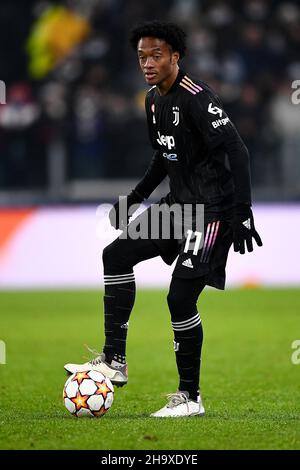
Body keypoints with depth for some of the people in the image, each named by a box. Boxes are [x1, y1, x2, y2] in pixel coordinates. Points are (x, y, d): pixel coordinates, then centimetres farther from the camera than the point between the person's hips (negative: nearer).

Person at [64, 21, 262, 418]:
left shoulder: (196, 98, -19)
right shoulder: (154, 100, 11)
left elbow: (237, 151, -23)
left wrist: (243, 214, -27)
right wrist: (134, 198, 21)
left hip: (211, 210, -10)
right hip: (179, 203, 10)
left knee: (180, 297, -12)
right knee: (117, 255, 4)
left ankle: (191, 397, 1)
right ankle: (114, 361, 6)